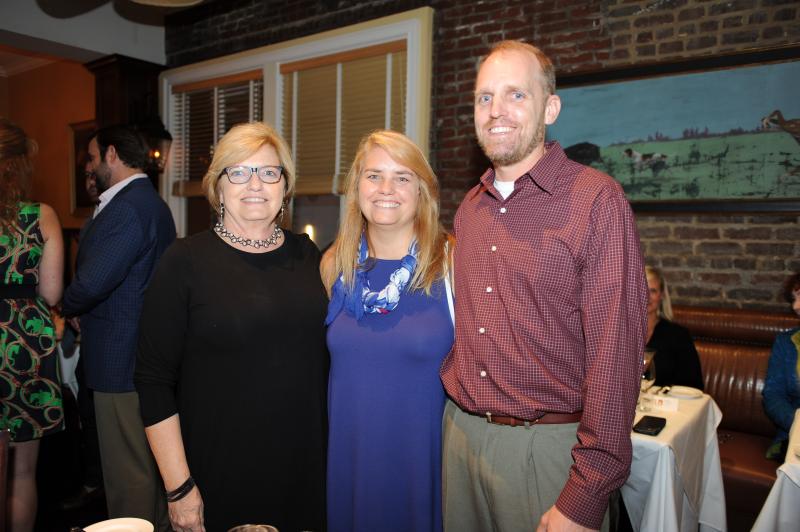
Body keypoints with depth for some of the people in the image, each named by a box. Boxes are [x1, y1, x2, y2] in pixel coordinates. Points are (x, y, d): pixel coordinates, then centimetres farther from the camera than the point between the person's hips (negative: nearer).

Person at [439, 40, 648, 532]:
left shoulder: (596, 201, -13)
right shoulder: (469, 208, 7)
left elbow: (614, 353, -16)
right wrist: (455, 401, 7)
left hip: (547, 445, -5)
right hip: (460, 431, 6)